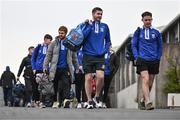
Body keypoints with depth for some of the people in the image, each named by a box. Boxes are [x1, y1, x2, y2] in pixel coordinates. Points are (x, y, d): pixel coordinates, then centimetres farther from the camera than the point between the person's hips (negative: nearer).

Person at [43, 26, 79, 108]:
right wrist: (45, 67, -4)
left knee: (66, 84, -17)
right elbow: (48, 56, 5)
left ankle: (66, 100, -28)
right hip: (55, 69, 0)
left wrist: (77, 69, 16)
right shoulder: (54, 43, 8)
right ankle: (55, 101, 16)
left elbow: (74, 58, 17)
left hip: (65, 68, 0)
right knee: (55, 86, 5)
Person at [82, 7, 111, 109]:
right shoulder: (87, 25, 4)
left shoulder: (105, 26, 10)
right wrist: (90, 26, -12)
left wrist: (105, 50, 3)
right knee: (88, 78, -1)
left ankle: (97, 96, 7)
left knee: (101, 77, -15)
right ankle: (90, 101, 7)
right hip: (88, 55, -1)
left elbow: (108, 41, 19)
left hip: (100, 56, 1)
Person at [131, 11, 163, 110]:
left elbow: (160, 47, 14)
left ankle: (144, 100, 30)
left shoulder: (156, 32, 8)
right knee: (145, 80, -19)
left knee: (150, 82, 9)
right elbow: (134, 45, 9)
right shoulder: (138, 32, 5)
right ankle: (148, 102, -27)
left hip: (153, 60, 3)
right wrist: (136, 57, -3)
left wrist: (158, 58, 5)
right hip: (142, 60, -2)